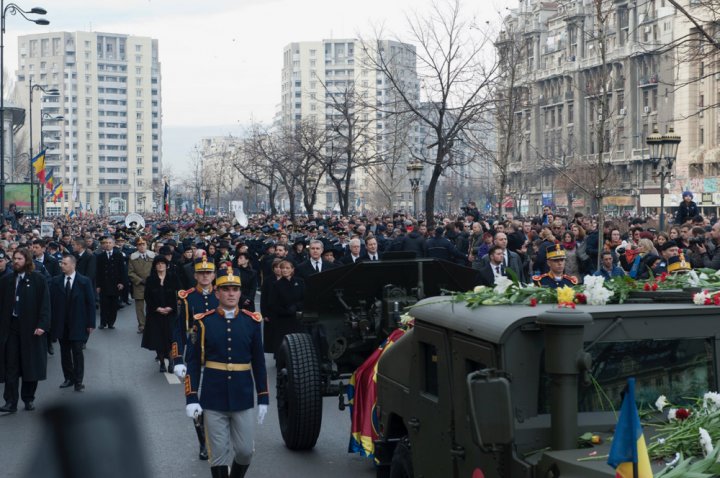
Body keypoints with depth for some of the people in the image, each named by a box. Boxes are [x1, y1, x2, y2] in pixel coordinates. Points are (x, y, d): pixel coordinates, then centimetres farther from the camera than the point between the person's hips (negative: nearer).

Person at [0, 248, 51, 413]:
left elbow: (45, 303, -7)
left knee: (31, 365, 6)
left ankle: (29, 399, 19)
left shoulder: (38, 280, -3)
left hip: (31, 328, -2)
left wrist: (42, 325, -16)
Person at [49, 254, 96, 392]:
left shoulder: (85, 282, -4)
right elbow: (51, 302, 2)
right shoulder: (55, 281, 2)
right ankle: (69, 378, 20)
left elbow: (90, 303, -3)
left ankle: (78, 381, 5)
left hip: (78, 324, -3)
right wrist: (50, 321, -3)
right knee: (64, 352, 9)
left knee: (77, 352, -2)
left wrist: (91, 323, -7)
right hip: (61, 324, 3)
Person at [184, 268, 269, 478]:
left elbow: (259, 363, 6)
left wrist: (263, 398, 4)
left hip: (243, 399, 2)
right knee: (219, 454, 4)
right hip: (214, 400, -2)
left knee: (245, 451, 6)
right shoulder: (203, 322, -4)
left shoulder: (252, 321, 1)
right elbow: (193, 363, -2)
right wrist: (191, 398, -8)